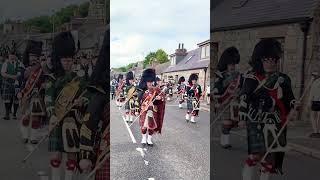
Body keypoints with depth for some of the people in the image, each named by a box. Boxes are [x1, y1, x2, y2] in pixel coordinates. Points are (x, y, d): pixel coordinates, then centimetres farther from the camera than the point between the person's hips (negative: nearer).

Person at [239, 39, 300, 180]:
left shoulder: (283, 79, 8)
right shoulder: (252, 77, -3)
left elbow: (290, 98, 12)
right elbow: (244, 98, -1)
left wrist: (294, 109, -8)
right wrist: (242, 117, -5)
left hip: (275, 125, 4)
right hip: (256, 122, -4)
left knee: (270, 157, 10)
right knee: (255, 155, -13)